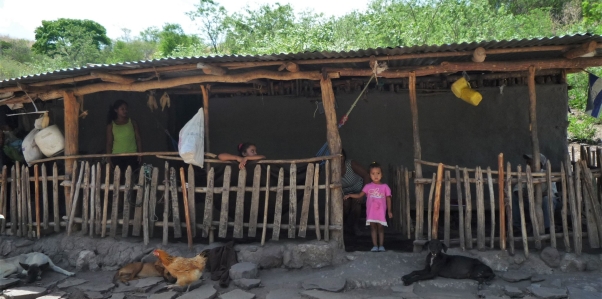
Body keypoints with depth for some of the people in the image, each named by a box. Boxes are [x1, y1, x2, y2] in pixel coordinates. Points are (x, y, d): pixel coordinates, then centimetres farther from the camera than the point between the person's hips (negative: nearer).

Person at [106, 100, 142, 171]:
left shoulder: (132, 122, 5)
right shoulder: (111, 125, 5)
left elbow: (138, 139, 6)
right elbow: (109, 143, 7)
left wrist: (140, 153, -1)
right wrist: (109, 158, 3)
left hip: (132, 156, 0)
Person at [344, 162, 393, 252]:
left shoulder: (385, 187, 3)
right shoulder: (368, 186, 6)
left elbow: (388, 199, 4)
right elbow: (359, 195, 6)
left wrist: (389, 211, -1)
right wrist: (349, 195, -7)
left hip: (381, 212, -1)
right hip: (371, 212, 1)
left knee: (380, 228, 2)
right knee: (373, 228, 2)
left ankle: (381, 245, 8)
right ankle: (375, 245, 6)